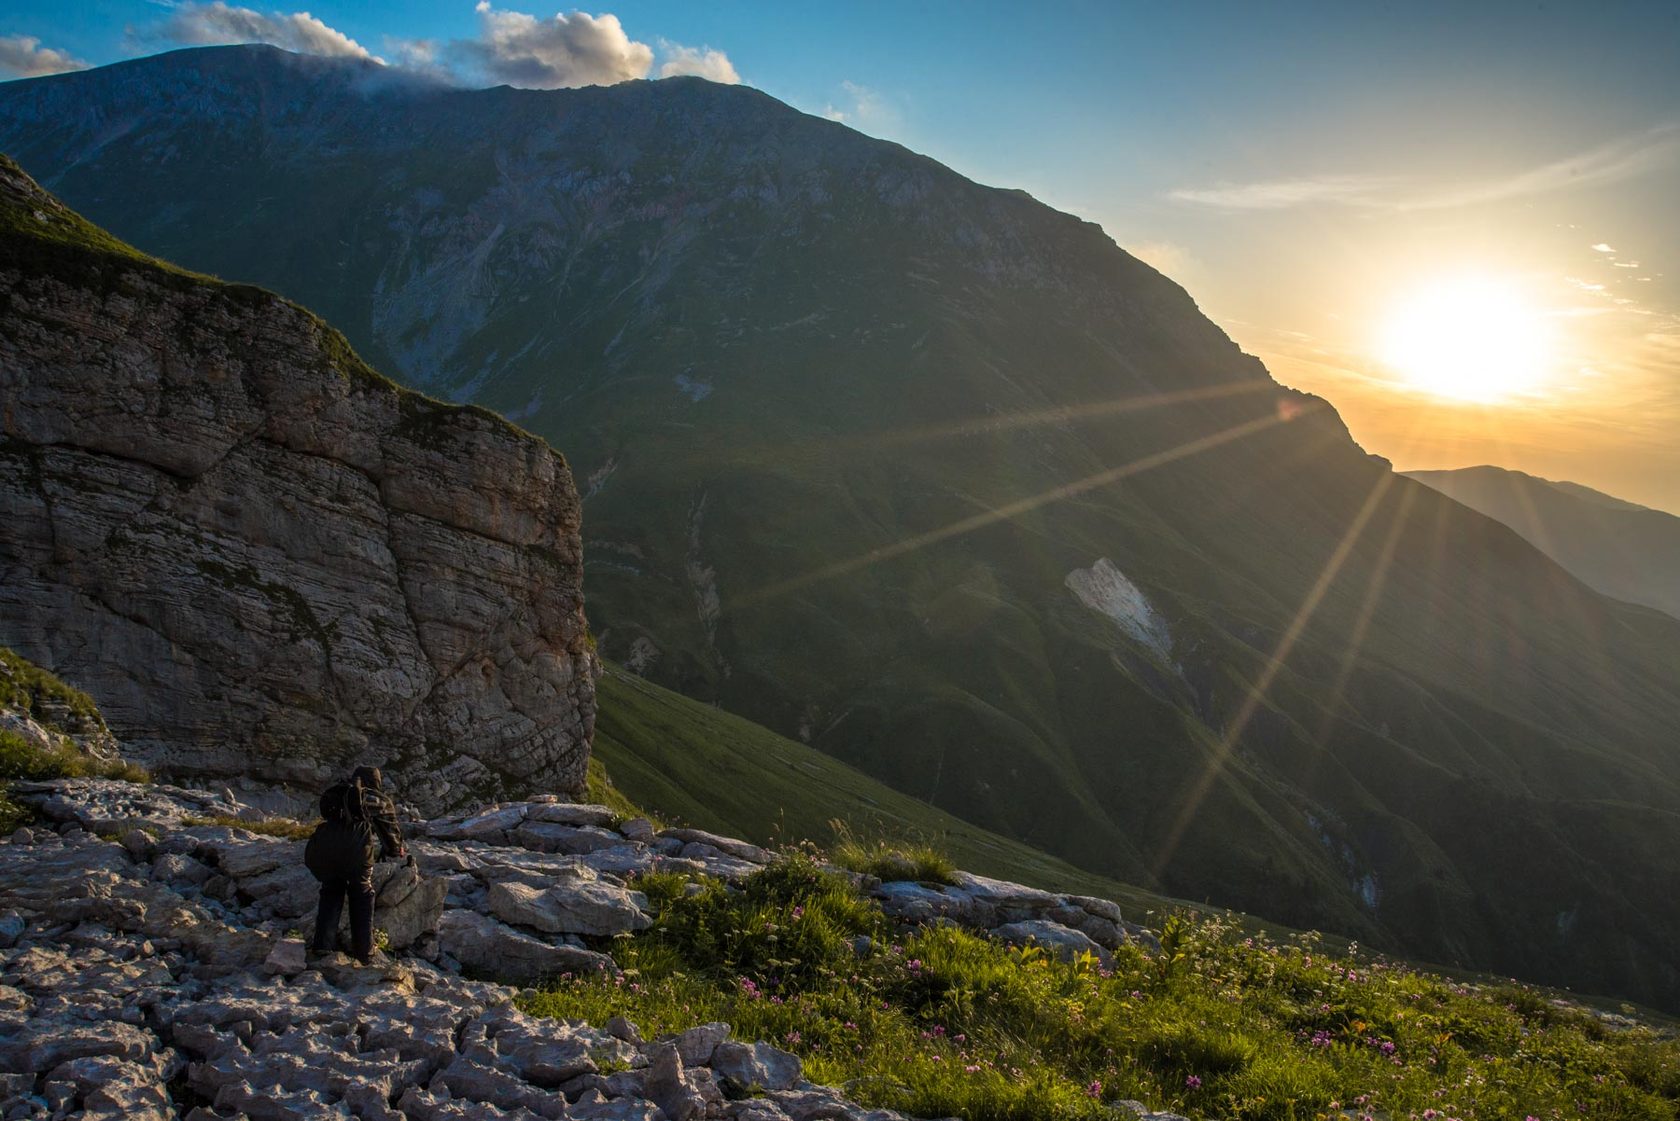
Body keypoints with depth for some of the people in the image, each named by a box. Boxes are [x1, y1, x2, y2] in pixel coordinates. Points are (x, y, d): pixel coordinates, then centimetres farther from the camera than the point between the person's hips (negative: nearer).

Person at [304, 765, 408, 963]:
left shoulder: (337, 794, 34)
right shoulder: (380, 800, 26)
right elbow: (391, 832, 34)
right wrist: (398, 851, 56)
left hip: (319, 849, 3)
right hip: (355, 848, -3)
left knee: (331, 890, 27)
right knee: (362, 894, 19)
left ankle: (324, 943, 19)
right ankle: (364, 952, 16)